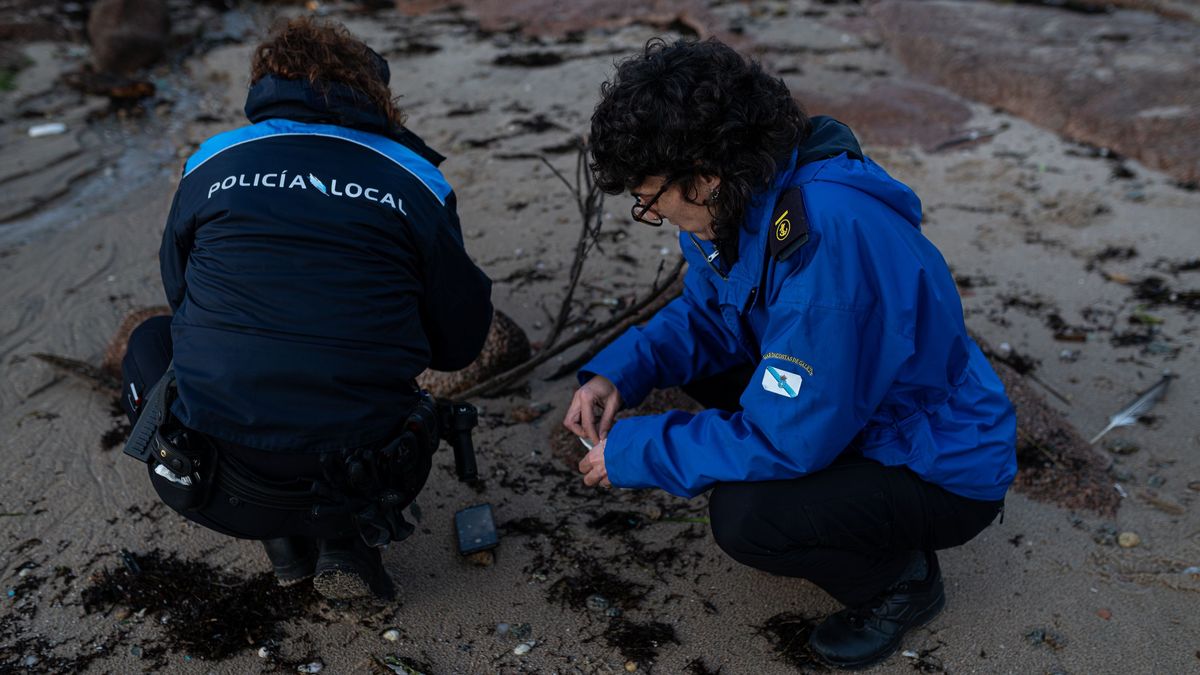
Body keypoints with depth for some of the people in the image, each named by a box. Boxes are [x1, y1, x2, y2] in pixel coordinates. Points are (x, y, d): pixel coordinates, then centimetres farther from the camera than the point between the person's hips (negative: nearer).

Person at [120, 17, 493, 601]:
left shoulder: (210, 165, 4)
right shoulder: (415, 183, 1)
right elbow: (460, 343, 7)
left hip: (212, 489, 0)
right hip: (360, 485, 1)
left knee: (151, 343, 29)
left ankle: (284, 540, 19)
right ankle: (345, 540, 9)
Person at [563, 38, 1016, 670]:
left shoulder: (826, 238, -36)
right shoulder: (740, 198, -9)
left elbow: (787, 436, -32)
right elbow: (704, 311, 7)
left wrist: (634, 452, -22)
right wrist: (618, 371, -11)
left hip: (946, 472, -8)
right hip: (856, 413, 8)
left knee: (744, 516, -28)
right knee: (695, 357, 6)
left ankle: (901, 579, 3)